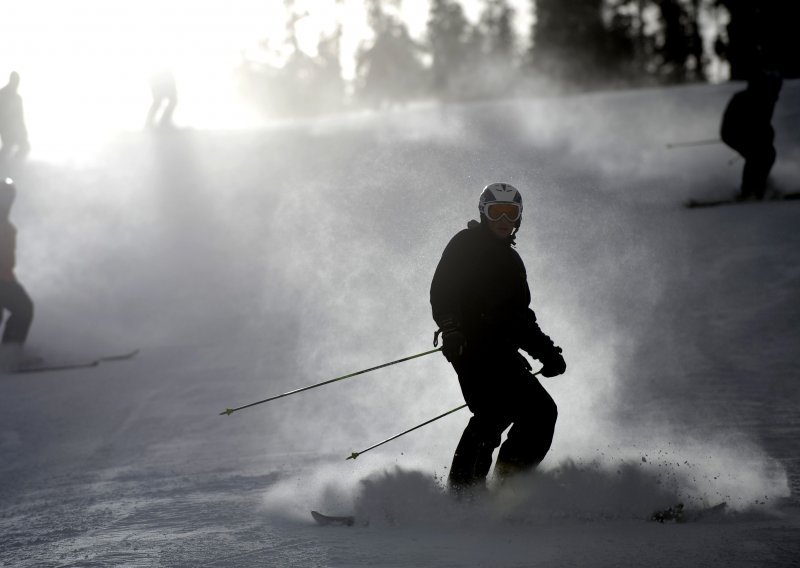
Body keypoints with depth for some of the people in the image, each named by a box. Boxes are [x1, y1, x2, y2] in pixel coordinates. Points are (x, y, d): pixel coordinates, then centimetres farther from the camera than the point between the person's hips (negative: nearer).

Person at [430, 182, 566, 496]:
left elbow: (521, 317, 31)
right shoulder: (466, 245, 4)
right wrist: (450, 329, -25)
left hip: (502, 352, 8)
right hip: (472, 347, -8)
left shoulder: (511, 261, 27)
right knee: (494, 412, -22)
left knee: (542, 411, 1)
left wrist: (546, 352, 18)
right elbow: (441, 292, -8)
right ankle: (462, 488, -22)